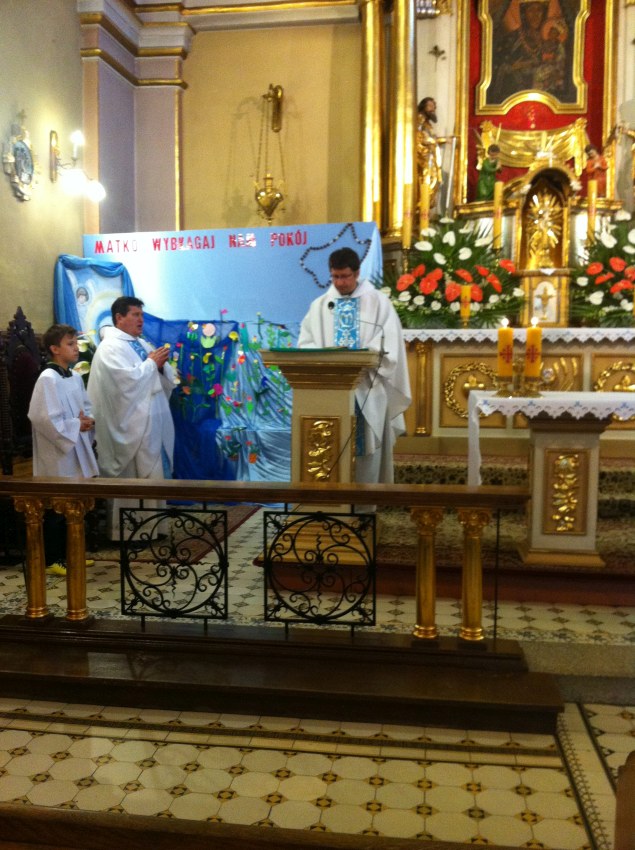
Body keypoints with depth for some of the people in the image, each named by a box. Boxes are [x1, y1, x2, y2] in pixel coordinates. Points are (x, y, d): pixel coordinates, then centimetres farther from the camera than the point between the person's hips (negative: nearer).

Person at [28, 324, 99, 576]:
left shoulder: (76, 377, 9)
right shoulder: (47, 379, -16)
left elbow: (87, 407, 18)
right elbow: (46, 419, -22)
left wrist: (88, 420, -3)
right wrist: (76, 426, -15)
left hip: (76, 451, 8)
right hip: (57, 455, -8)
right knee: (57, 510, 1)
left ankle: (69, 553, 27)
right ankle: (52, 560, 11)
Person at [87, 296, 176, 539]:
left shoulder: (142, 344, 16)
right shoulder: (110, 347, -9)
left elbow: (166, 379, 16)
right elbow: (128, 380, -23)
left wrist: (161, 365, -4)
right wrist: (151, 363, -11)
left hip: (153, 422, 9)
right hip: (132, 425, -9)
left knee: (154, 475, 12)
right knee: (130, 479, -3)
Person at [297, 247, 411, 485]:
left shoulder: (378, 302, 5)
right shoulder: (320, 305, 13)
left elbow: (389, 345, -5)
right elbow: (305, 343, 6)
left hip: (367, 389, -2)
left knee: (367, 447, -1)